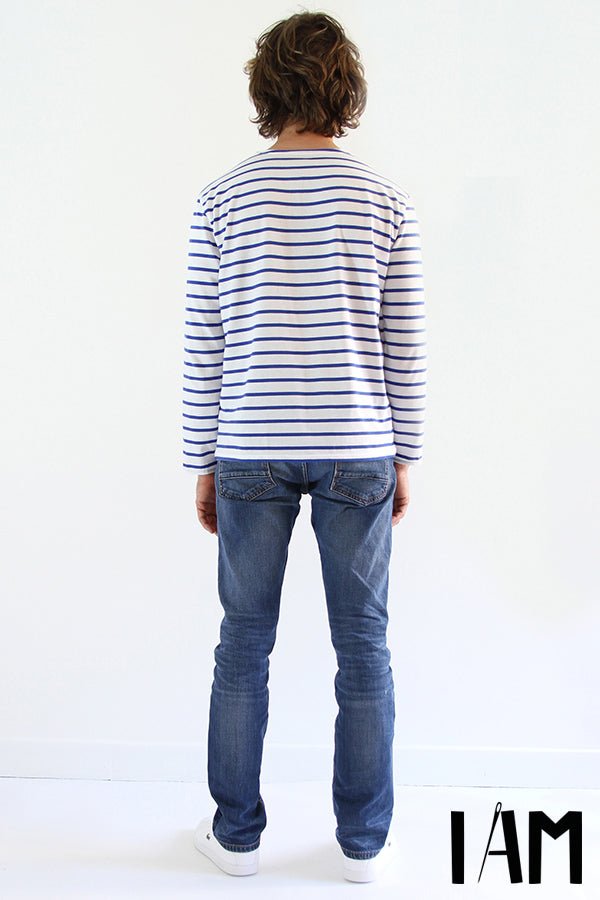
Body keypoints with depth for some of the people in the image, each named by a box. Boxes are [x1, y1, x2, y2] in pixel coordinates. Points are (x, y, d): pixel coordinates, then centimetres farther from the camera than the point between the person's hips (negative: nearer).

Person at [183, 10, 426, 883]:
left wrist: (204, 464, 7)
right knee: (364, 649, 10)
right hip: (358, 452, 0)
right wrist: (403, 459, 9)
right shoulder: (387, 202, -2)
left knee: (244, 645, 12)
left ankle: (237, 834, 25)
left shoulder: (220, 200, -2)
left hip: (252, 454, 1)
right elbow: (405, 348, -1)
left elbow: (204, 346, -1)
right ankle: (364, 843, 23)